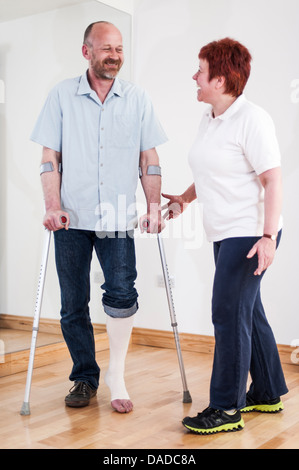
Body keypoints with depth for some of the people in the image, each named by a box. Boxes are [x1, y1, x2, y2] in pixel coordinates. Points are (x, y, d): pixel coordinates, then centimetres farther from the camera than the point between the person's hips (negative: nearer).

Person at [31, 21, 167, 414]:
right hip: (72, 219, 0)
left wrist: (154, 207, 0)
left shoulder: (137, 99, 8)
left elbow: (149, 159, 8)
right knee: (73, 304, 6)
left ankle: (116, 374, 5)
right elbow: (49, 156, 2)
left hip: (118, 219, 0)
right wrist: (52, 205, -9)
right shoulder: (62, 95, 5)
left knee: (122, 292, -15)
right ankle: (85, 377, 23)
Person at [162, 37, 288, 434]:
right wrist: (185, 198, 16)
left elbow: (272, 179, -18)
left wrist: (268, 237, -24)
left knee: (229, 314, -8)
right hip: (225, 234, 9)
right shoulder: (209, 119, 13)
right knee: (248, 312, 15)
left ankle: (226, 409, 4)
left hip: (250, 233, -9)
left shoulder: (252, 119, -14)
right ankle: (268, 394, 30)